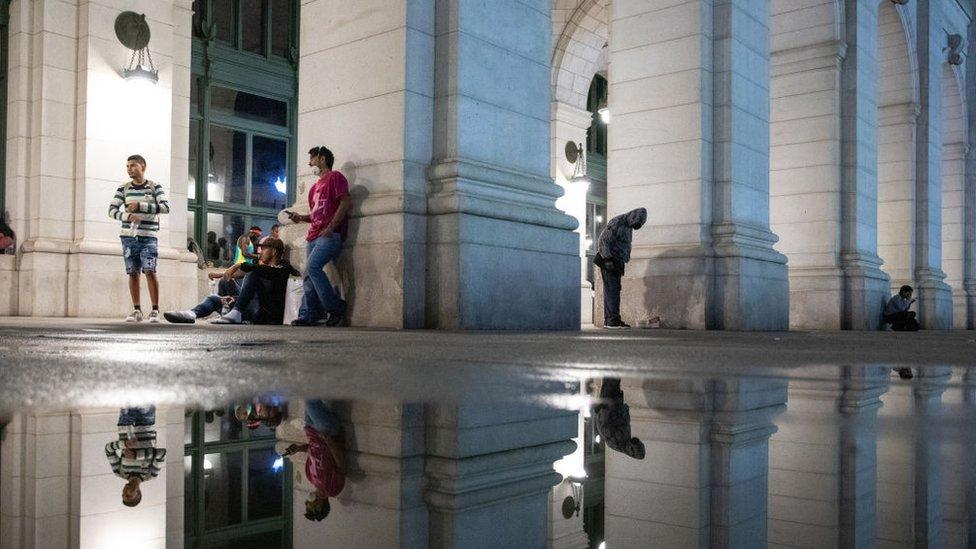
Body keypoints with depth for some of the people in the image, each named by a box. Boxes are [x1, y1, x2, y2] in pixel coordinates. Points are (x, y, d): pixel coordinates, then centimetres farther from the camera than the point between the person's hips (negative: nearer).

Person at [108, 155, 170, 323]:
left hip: (148, 236, -3)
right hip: (129, 236, 3)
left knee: (150, 271, -13)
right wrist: (127, 216, -16)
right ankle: (136, 311, 10)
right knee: (133, 273, 3)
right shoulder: (123, 189, 9)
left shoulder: (155, 187, 2)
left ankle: (155, 311, -7)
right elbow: (112, 210, 4)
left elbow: (165, 207, -10)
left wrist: (140, 205, -17)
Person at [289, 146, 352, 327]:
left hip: (330, 234, -9)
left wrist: (330, 228, -16)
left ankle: (336, 307, -15)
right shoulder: (315, 187, 28)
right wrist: (300, 218, 9)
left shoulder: (335, 177, 1)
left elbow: (346, 202, -10)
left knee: (313, 266, -23)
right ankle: (308, 315, -1)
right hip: (314, 236, 9)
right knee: (308, 275, -1)